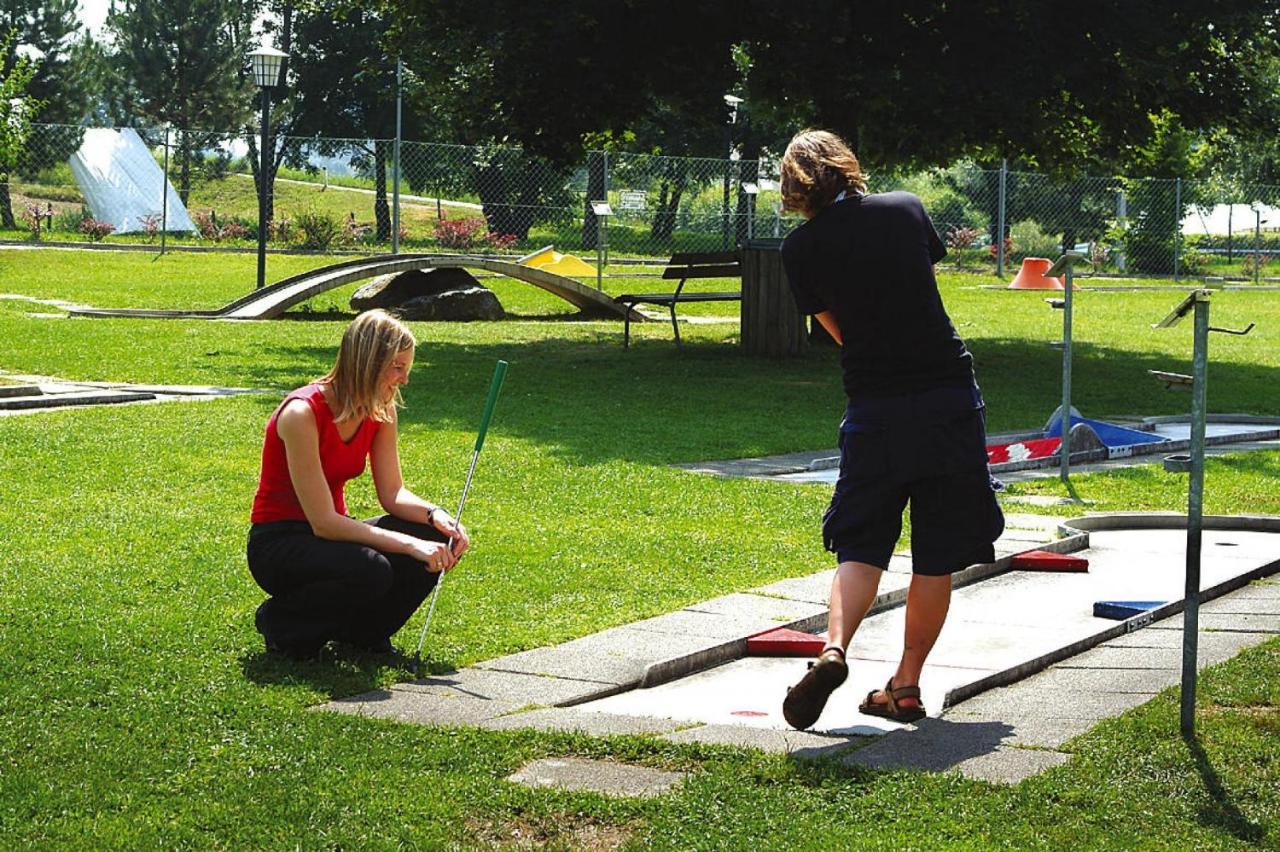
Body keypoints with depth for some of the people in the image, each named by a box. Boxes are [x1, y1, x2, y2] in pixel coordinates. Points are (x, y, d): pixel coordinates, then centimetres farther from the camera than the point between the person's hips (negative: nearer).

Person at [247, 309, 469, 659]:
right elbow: (323, 522, -28)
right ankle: (280, 621, -7)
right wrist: (409, 544, -33)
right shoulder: (303, 414, -25)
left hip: (332, 533, 7)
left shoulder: (379, 411, -2)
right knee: (370, 571, -36)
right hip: (277, 544, -7)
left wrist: (435, 514, -21)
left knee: (439, 541, -16)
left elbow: (392, 492, 1)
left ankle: (363, 631, 5)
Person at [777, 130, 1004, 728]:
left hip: (874, 409, -1)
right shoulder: (907, 208, 4)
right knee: (936, 556, 9)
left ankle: (833, 649, -18)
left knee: (861, 545, 6)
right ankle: (905, 686, 10)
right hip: (950, 399, 1)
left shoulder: (801, 247, -1)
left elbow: (837, 329, 11)